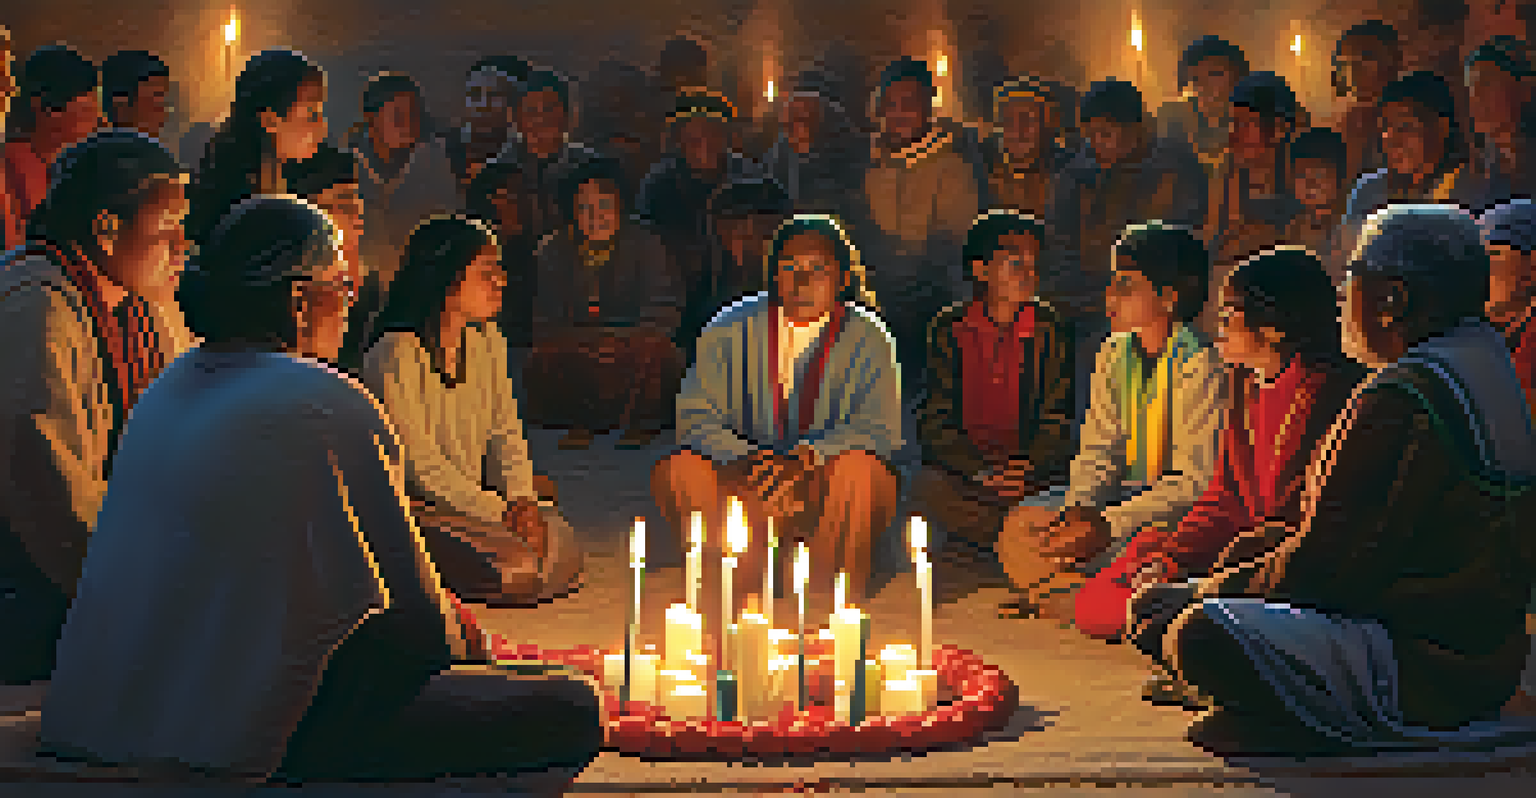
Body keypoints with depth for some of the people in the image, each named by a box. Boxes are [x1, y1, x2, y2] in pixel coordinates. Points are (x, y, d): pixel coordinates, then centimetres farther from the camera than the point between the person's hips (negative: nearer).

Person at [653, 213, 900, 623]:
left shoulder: (867, 339, 1)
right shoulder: (733, 328, 6)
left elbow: (880, 428, -12)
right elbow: (695, 413, -2)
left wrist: (806, 458, -30)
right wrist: (743, 459, -23)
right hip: (746, 486, 2)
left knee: (857, 467, -34)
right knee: (678, 470, -25)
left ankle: (831, 601, -24)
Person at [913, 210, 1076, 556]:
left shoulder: (1049, 331, 3)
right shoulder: (950, 330, 3)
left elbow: (1057, 423, 2)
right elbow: (935, 423, -1)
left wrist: (1024, 469, -18)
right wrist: (982, 472, -17)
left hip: (1032, 472, 0)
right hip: (960, 469, 1)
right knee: (928, 487, -30)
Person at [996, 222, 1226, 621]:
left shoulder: (1198, 366, -17)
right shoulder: (1114, 356, 7)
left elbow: (1195, 479, -19)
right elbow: (1097, 450, 9)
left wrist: (1108, 523, -23)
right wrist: (1077, 508, -12)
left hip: (1180, 511, -7)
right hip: (1127, 494, 8)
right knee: (1018, 530, -10)